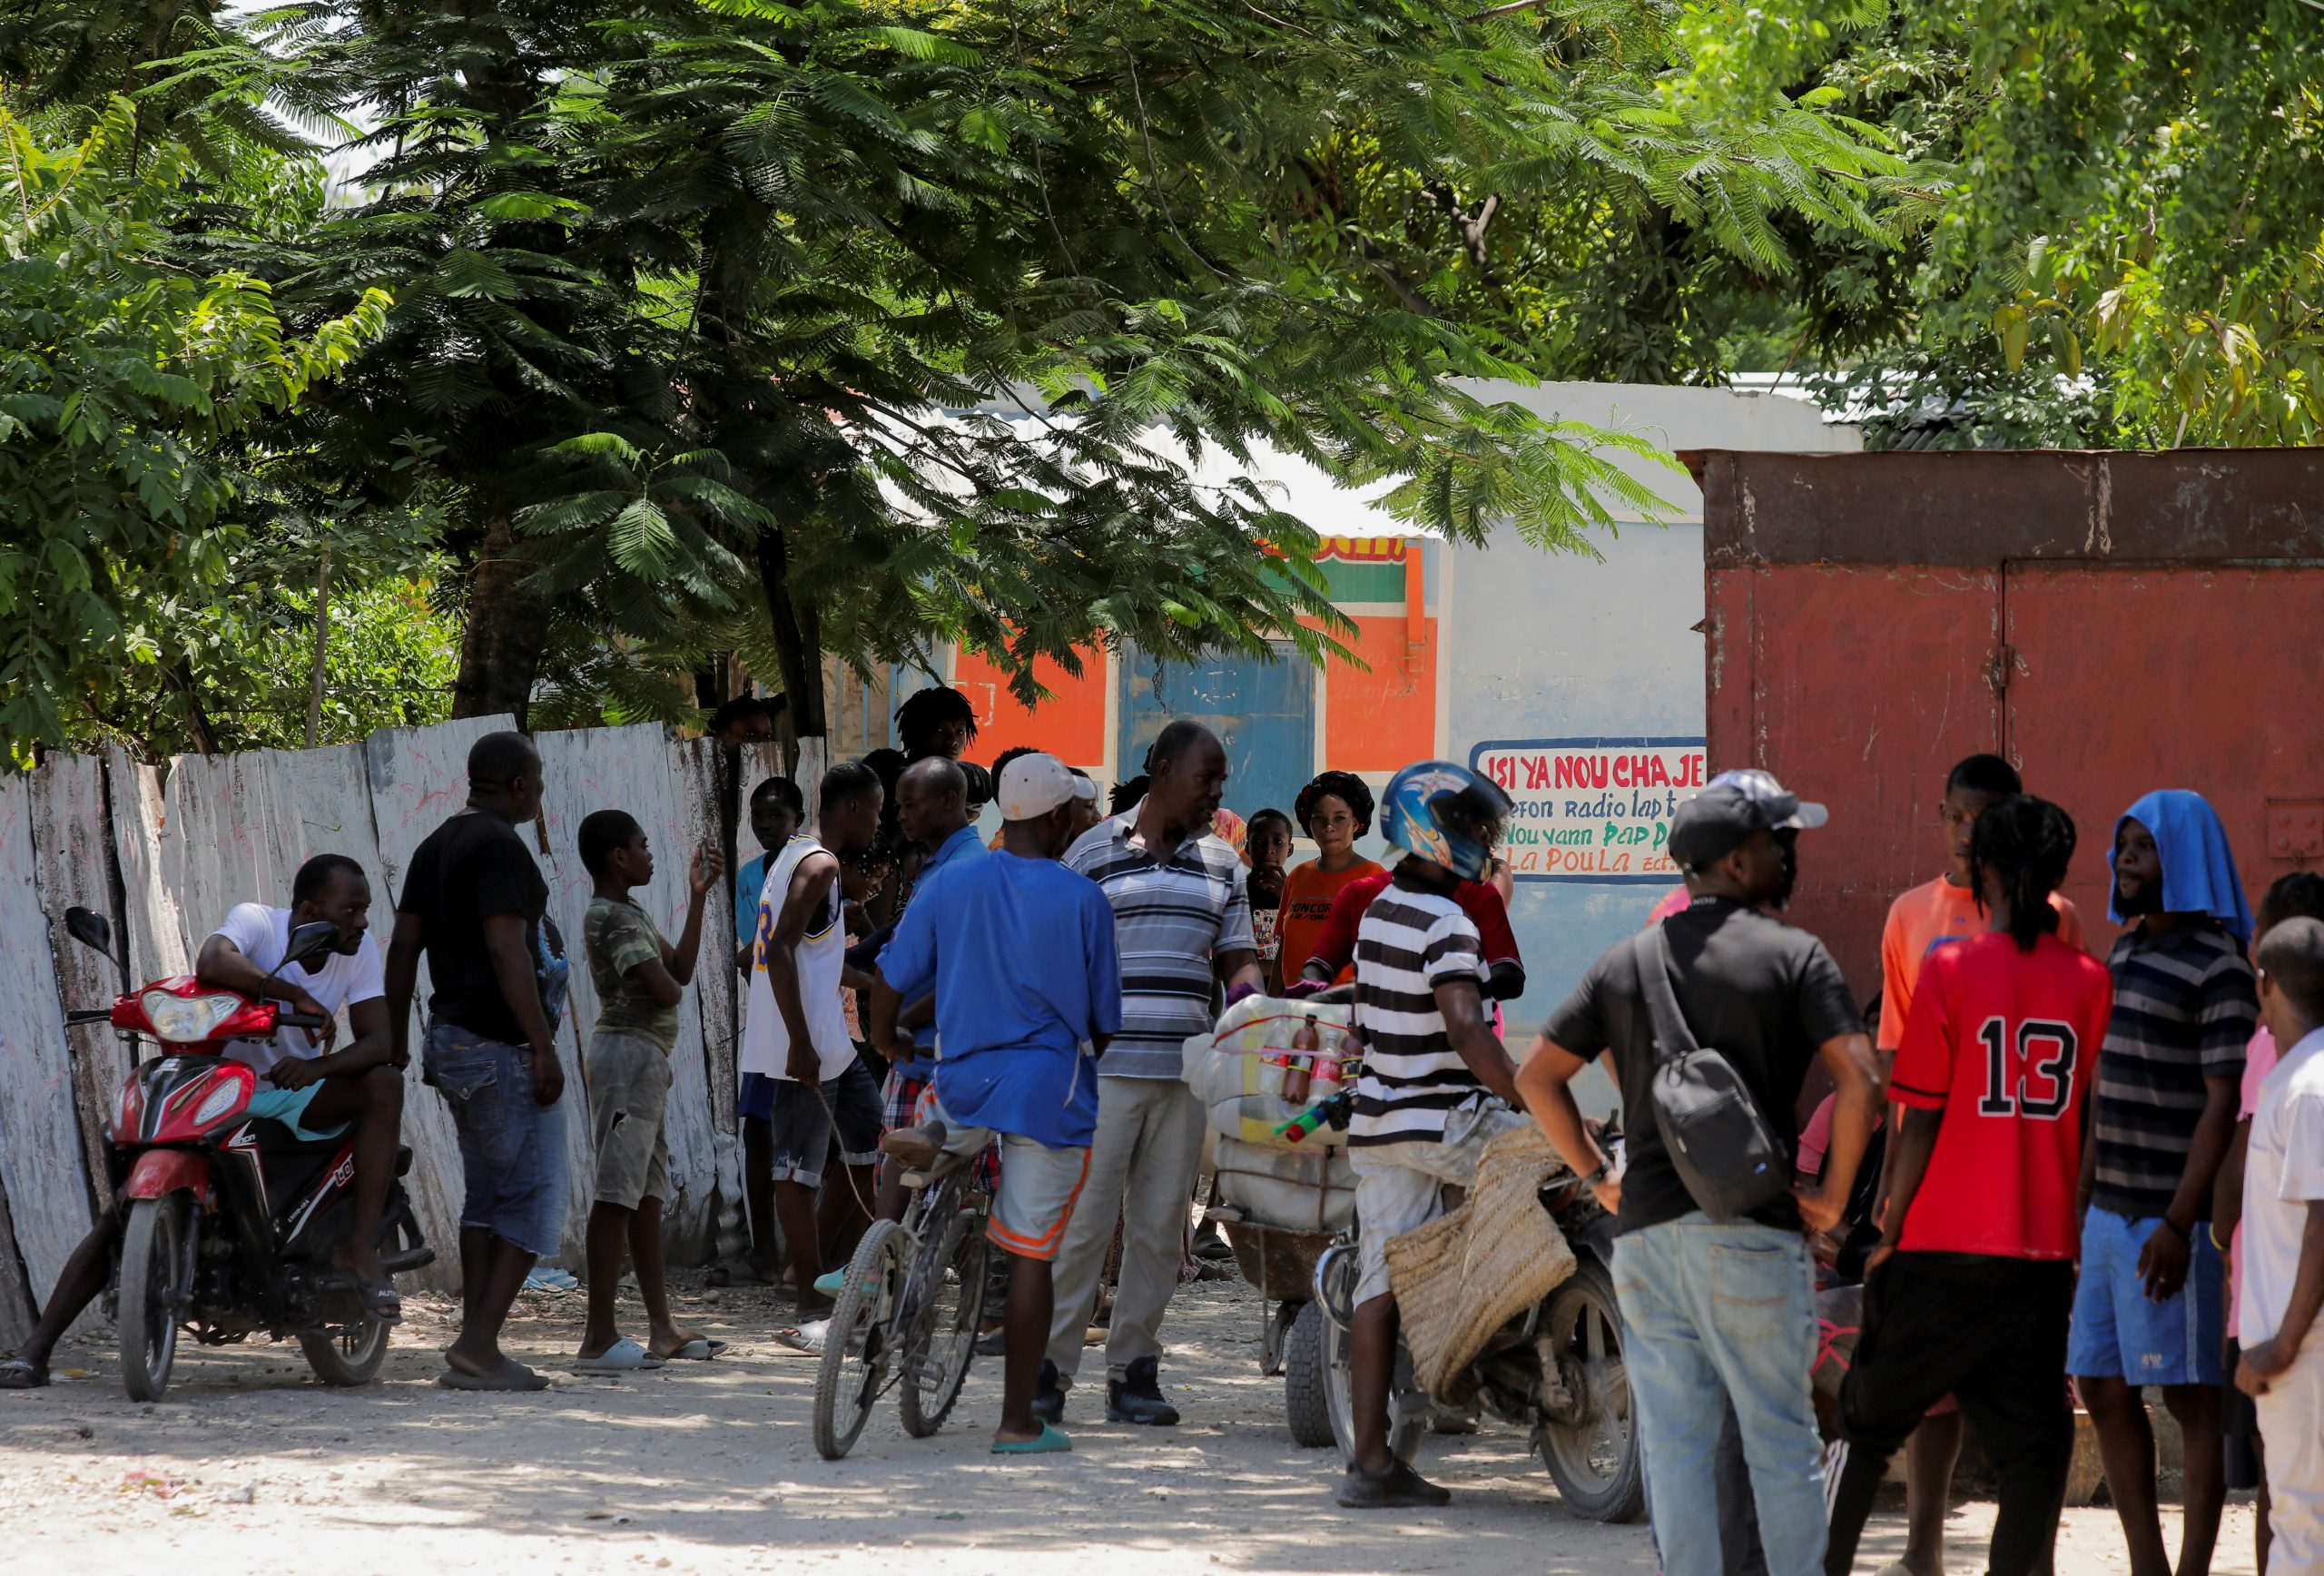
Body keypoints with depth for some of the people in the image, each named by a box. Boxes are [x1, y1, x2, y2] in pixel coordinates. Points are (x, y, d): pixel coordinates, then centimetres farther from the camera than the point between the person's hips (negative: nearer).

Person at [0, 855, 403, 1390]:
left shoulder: (361, 947, -4)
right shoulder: (257, 921, -16)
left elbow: (378, 1043, -13)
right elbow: (210, 964, -39)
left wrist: (317, 1067, -32)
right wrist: (298, 996, -37)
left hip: (294, 1098, 2)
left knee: (384, 1084, -26)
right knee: (121, 1214, -14)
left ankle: (362, 1251, -27)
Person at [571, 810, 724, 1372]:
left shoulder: (627, 913, 17)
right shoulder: (617, 918, -15)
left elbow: (682, 969, 15)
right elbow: (666, 990, -20)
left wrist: (697, 897, 15)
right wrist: (670, 984, 4)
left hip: (644, 1057, 11)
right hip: (629, 1052, -11)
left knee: (648, 1195, 13)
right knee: (617, 1195, -12)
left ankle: (662, 1330, 19)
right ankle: (599, 1339, -14)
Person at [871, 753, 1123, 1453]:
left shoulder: (950, 885, 1)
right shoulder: (1084, 901, -5)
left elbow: (890, 983, 5)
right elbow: (1104, 1023, 2)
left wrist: (887, 1042, 27)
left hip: (964, 1081, 2)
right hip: (1053, 1087, -2)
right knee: (1030, 1253, 2)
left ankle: (925, 1143, 8)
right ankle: (1018, 1420, 2)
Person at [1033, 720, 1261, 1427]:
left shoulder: (1221, 864, 14)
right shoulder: (1095, 852, 2)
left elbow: (1237, 958, 16)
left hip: (1184, 1071, 4)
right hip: (1103, 1068, -4)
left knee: (1161, 1226, 4)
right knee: (1082, 1221, -7)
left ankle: (1133, 1370, 10)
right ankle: (1049, 1368, -3)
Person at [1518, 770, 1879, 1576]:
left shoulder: (1625, 964, 11)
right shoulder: (1792, 954, -3)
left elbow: (1537, 1077, 11)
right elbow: (1859, 1082, -13)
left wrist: (1599, 1177, 15)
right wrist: (1832, 1195, -3)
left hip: (1645, 1232, 4)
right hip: (1750, 1230, -4)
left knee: (1674, 1447, 4)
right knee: (1781, 1441, 3)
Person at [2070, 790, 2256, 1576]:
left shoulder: (2218, 968, -12)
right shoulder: (2126, 953, 15)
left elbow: (2222, 1104, -16)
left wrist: (2177, 1225, -21)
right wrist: (2081, 1202, 19)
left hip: (2172, 1218, -9)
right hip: (2109, 1215, 9)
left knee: (2190, 1398, -4)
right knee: (2103, 1389, 10)